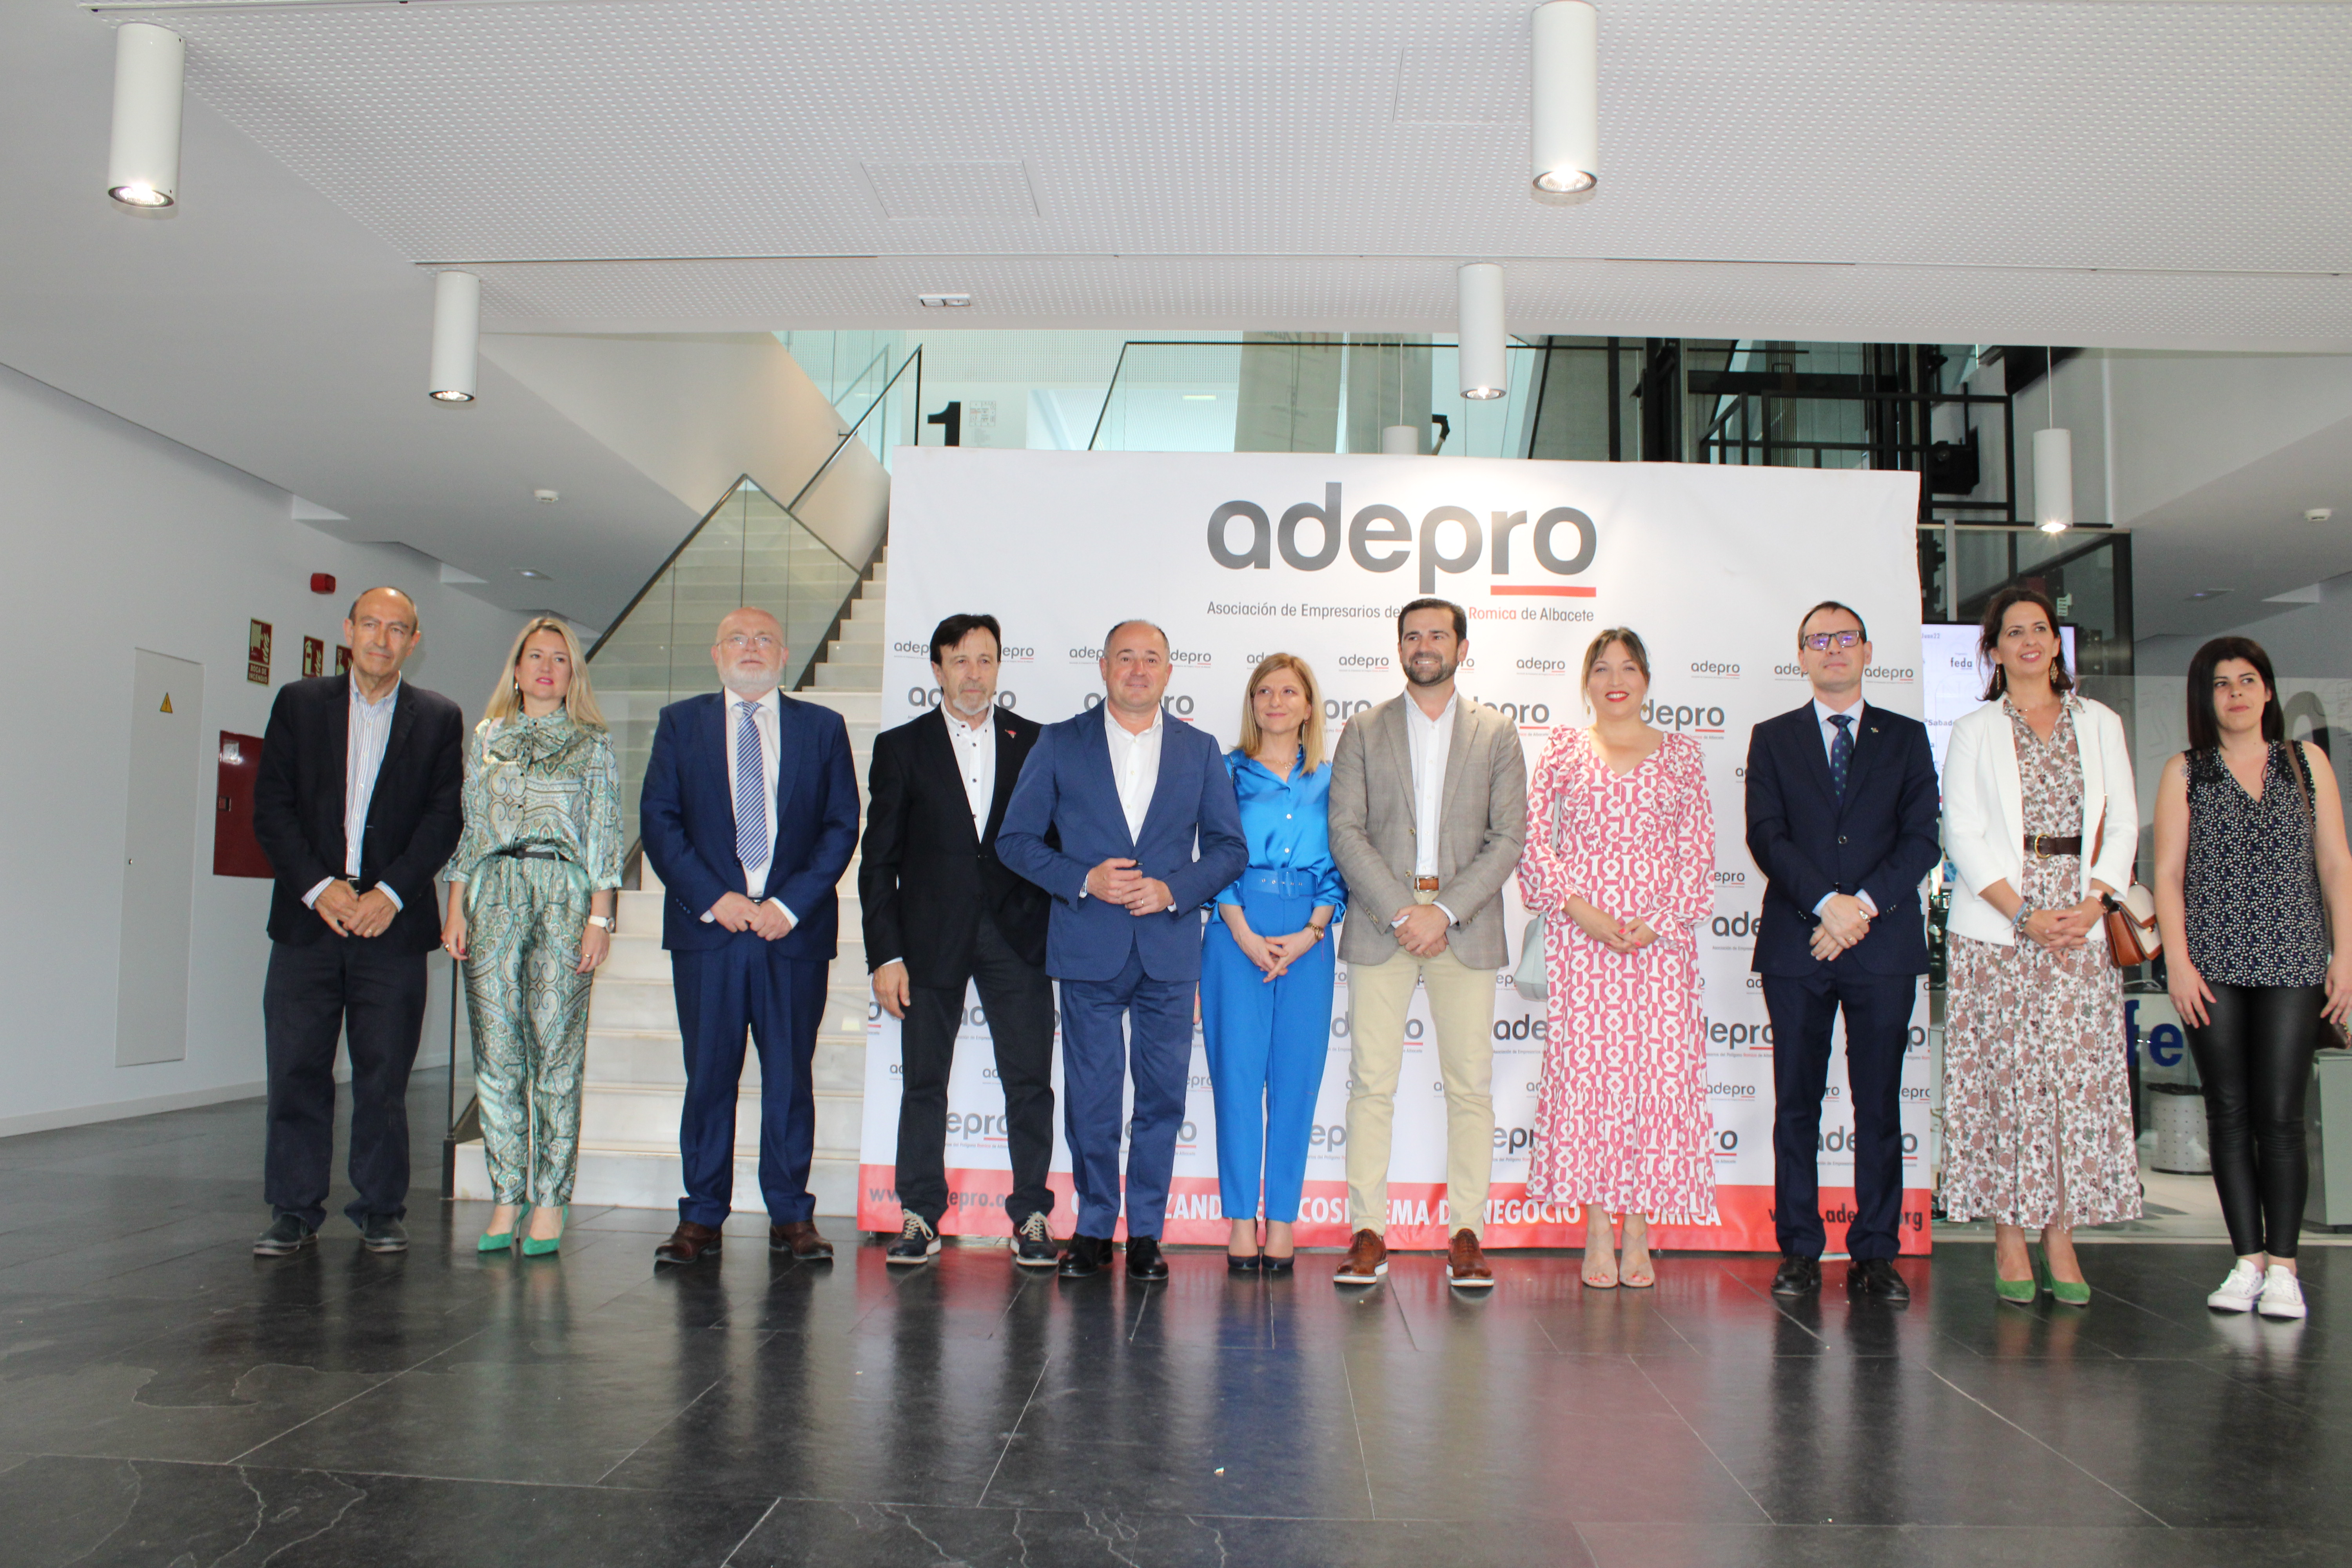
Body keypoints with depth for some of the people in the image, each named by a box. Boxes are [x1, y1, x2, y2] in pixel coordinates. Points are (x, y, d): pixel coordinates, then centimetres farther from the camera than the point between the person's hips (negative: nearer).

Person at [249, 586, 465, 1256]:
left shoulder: (439, 719, 8)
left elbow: (444, 819, 0)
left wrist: (390, 894, -11)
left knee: (384, 1075, 2)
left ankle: (381, 1210, 13)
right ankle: (295, 1212, 13)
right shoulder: (299, 703, 10)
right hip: (308, 918, 1)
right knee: (297, 1069, 2)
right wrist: (319, 887, -9)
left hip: (392, 923, -1)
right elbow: (271, 807, 3)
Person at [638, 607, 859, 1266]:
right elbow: (658, 821, 4)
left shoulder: (822, 728, 9)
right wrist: (711, 897, -8)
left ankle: (792, 1216, 14)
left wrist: (791, 903, -7)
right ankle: (701, 1218, 14)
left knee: (790, 1076, 4)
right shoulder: (680, 723, 10)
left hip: (795, 928, 0)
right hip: (706, 926, 0)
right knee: (708, 1075, 4)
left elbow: (842, 825, 4)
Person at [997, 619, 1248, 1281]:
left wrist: (1174, 890, -8)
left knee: (1162, 1095, 4)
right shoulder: (1060, 744, 5)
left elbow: (1229, 847, 9)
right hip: (1088, 949, -1)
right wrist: (1083, 880, -11)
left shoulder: (1199, 750, 9)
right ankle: (1093, 1227, 17)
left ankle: (1146, 1231, 17)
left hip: (1169, 949, 1)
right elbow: (1015, 839, 3)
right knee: (1091, 1096, 3)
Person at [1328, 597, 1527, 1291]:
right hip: (1380, 926, 0)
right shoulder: (1363, 731, 9)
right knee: (1371, 1083, 0)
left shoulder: (1497, 734, 9)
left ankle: (1466, 1237, 10)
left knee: (1470, 1085, 1)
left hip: (1466, 928, 0)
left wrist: (1444, 911, -10)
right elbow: (1346, 833, 1)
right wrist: (1400, 913, -11)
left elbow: (1508, 838, 1)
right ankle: (1368, 1234, 7)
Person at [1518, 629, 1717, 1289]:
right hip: (1579, 937, -1)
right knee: (1584, 1067, -2)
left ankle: (1639, 1234, 11)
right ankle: (1597, 1232, 8)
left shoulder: (1681, 754, 11)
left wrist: (1662, 920, -7)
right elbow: (1533, 839, 2)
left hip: (1660, 936, 1)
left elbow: (1699, 849, 7)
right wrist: (1581, 910, -10)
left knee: (1658, 1068, -1)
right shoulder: (1563, 749, 8)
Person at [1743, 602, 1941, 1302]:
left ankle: (1875, 1255, 10)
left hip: (1885, 941, 0)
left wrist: (1865, 905, -12)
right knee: (1797, 1104, 3)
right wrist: (1827, 902, -14)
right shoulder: (1773, 739, 10)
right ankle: (1799, 1251, 10)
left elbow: (1923, 839, 2)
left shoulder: (1906, 738, 11)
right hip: (1796, 944, 0)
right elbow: (1766, 835, -1)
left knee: (1880, 1105, 3)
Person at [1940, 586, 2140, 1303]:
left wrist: (2090, 906, -6)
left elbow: (2122, 823, 9)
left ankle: (2061, 1237, 7)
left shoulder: (2100, 724, 13)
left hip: (2081, 927, 2)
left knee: (2077, 1075, 0)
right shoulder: (1975, 731, 6)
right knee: (2005, 1075, -2)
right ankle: (2009, 1239, 5)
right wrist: (2024, 914, -12)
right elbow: (1963, 834, -2)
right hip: (1996, 930, -2)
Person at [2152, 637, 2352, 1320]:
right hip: (2214, 963, 0)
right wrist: (2178, 961, -6)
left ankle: (2282, 1265, 3)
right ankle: (2248, 1260, 9)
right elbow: (2168, 874, 3)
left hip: (2292, 963, 0)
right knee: (2229, 1114, 2)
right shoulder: (2185, 771, 7)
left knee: (2280, 1115, -4)